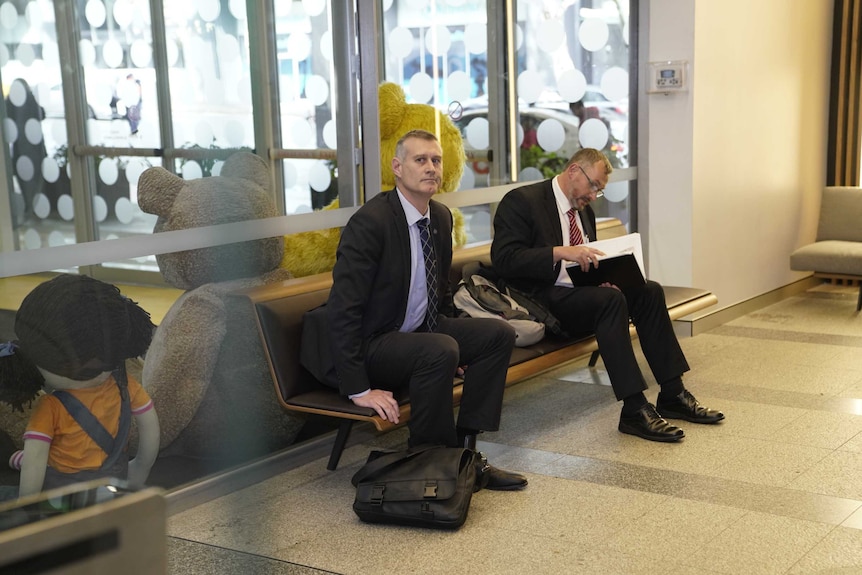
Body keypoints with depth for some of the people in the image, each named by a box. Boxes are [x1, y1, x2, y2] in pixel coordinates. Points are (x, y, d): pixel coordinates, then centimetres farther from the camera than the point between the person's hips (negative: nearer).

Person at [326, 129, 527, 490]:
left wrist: (453, 334, 10)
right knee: (440, 351, -33)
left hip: (420, 332, 9)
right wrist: (359, 390, -28)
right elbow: (342, 309, -25)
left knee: (499, 334, -4)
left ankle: (464, 450, -5)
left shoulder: (441, 217, 4)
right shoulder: (370, 222, -21)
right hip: (371, 345, -9)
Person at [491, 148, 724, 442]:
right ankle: (634, 410, -31)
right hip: (543, 301, -8)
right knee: (611, 299, -31)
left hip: (580, 292, 9)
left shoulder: (584, 210, 18)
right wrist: (560, 252, -29)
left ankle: (672, 394, -7)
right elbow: (504, 258, -19)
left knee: (649, 291, -10)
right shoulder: (521, 201, -7)